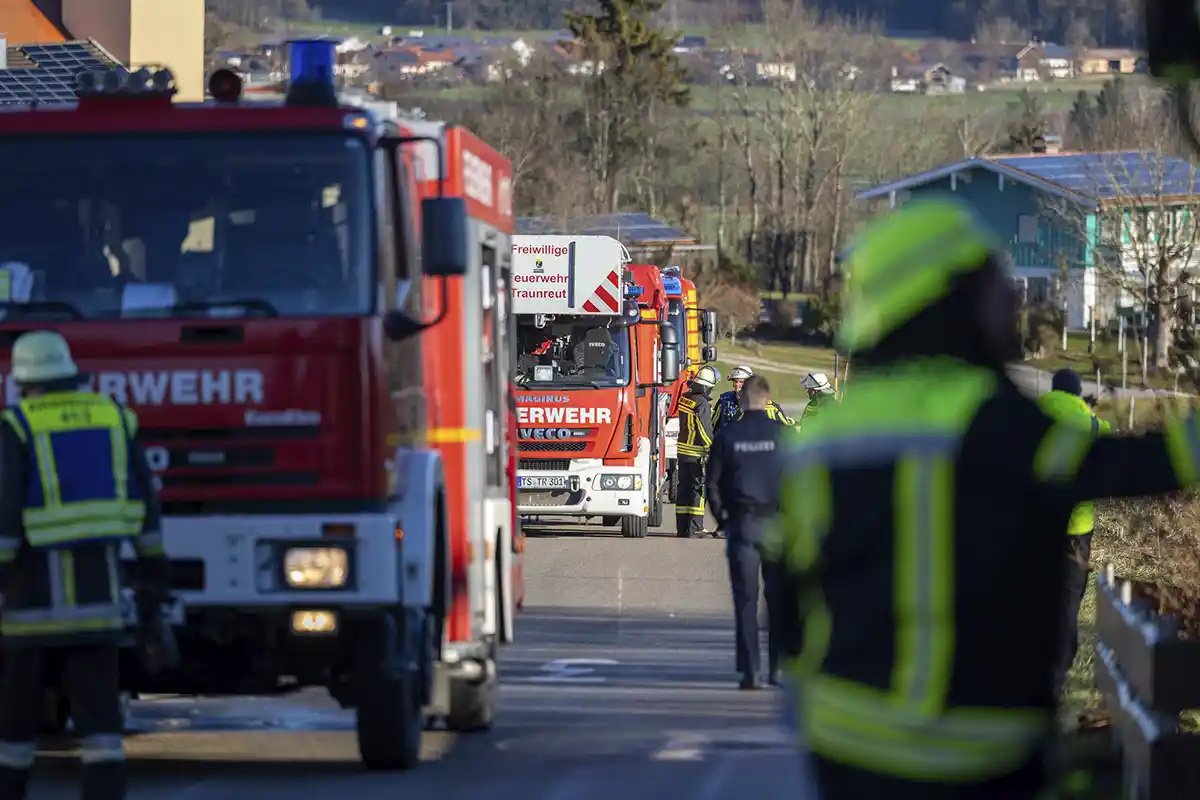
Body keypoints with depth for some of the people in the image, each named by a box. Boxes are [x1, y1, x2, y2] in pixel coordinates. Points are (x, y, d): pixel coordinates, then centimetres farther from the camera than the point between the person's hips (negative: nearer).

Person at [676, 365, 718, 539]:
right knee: (698, 489, -2)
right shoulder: (701, 403, -16)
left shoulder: (684, 398, 7)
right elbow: (705, 430, -17)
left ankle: (682, 527, 13)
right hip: (697, 453, -7)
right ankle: (694, 529, -4)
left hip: (682, 451, 7)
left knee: (684, 488, 10)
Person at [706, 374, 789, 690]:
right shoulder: (782, 433, -3)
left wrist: (721, 518, 12)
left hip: (742, 522, 0)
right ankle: (778, 667, 4)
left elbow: (712, 482, 2)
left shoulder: (727, 435, 1)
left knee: (745, 599, 2)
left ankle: (749, 671, -3)